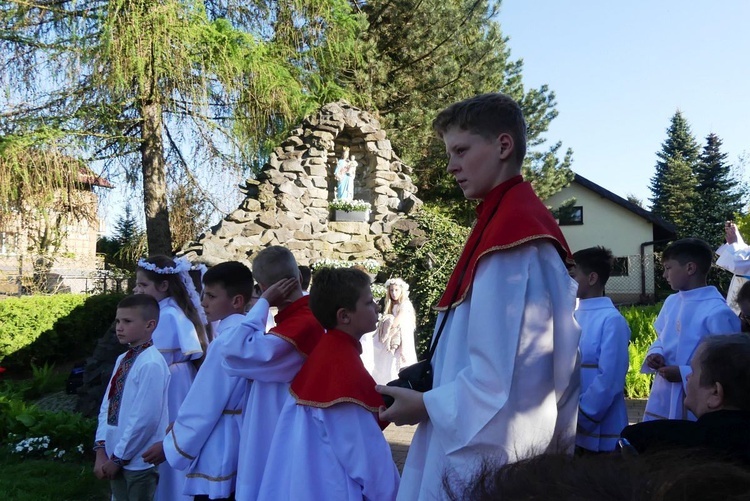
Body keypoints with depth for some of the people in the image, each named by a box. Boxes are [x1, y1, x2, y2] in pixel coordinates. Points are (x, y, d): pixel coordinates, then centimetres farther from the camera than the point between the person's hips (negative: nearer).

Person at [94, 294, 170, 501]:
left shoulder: (151, 364, -20)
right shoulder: (122, 360, 6)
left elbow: (145, 418, -21)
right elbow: (107, 406, 8)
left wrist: (118, 458, -13)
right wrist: (102, 449, 0)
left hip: (139, 462, -7)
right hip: (117, 458, 7)